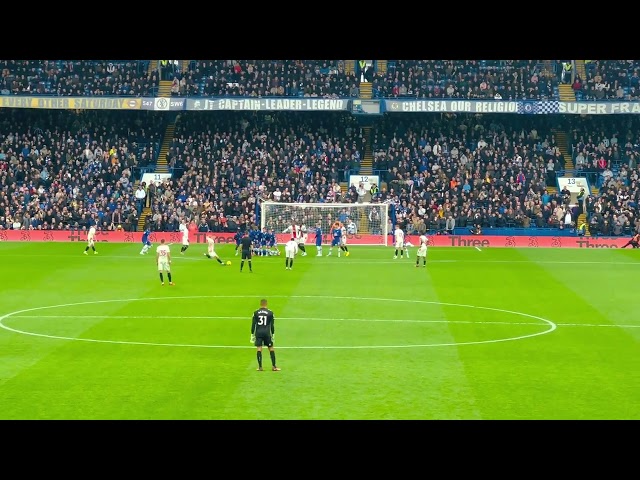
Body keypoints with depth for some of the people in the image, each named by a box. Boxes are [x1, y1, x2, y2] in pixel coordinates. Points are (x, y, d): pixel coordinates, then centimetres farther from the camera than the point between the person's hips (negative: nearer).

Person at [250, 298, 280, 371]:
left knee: (259, 349, 1)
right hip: (267, 332, -1)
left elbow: (253, 325, 4)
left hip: (258, 332, 1)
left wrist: (252, 335, 9)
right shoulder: (270, 313, 2)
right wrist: (273, 335, 11)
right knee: (271, 348, 8)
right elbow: (272, 325, 3)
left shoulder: (256, 313, 4)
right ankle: (274, 366, 7)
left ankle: (260, 367, -3)